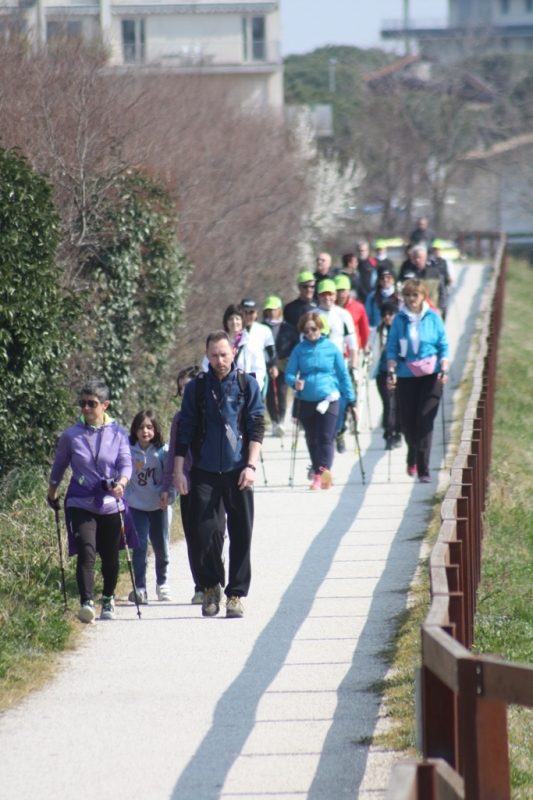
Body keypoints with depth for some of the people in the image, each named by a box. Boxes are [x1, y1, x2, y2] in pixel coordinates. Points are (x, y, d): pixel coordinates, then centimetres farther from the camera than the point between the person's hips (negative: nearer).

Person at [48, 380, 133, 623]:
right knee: (86, 552, -18)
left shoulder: (118, 434, 1)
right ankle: (86, 603, -25)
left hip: (110, 503, 1)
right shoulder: (71, 436, 2)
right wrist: (52, 493, 24)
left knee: (110, 557, 11)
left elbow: (125, 463, -6)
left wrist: (121, 482, -26)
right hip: (80, 503, -1)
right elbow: (59, 466, 16)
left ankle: (108, 600, 34)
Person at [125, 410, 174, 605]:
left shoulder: (163, 451, -8)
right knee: (140, 546, -8)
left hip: (159, 506, 1)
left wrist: (168, 495, -20)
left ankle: (162, 583, 30)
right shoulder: (127, 449, -8)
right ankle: (139, 587, -1)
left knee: (161, 547, 11)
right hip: (136, 506, -1)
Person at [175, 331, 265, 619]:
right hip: (204, 473, 1)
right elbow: (185, 431, 7)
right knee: (200, 534, -4)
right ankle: (210, 586, 17)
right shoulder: (196, 387, 5)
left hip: (237, 472, -1)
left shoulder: (247, 384, 3)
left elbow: (256, 427, 1)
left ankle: (236, 594, 9)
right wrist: (178, 471, 1)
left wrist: (251, 465, -9)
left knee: (241, 535, 0)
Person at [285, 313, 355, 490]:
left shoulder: (331, 348, 0)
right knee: (312, 440, 10)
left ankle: (324, 471, -29)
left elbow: (343, 375, 5)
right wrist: (295, 382, -21)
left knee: (326, 438, -16)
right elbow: (289, 374, 2)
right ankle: (318, 475, 21)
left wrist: (350, 400, 5)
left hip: (329, 399, -3)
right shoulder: (299, 349, 2)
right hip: (306, 401, 3)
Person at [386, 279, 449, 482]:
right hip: (406, 376, 1)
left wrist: (444, 370, -6)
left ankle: (423, 469, -9)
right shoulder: (399, 320, 2)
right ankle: (413, 459, 32)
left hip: (430, 375, -1)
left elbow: (443, 347, 5)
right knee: (408, 421, 4)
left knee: (425, 421, -10)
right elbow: (392, 349, 4)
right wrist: (391, 372, -6)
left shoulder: (433, 318, 1)